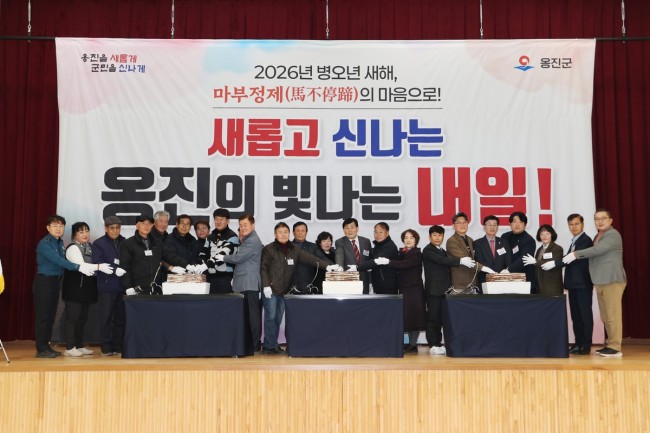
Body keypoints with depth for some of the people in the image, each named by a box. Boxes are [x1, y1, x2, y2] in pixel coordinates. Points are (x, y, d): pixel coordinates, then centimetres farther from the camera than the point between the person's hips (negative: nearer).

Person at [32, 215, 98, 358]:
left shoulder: (60, 242, 11)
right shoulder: (45, 244, -14)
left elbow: (63, 261, 4)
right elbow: (58, 260, -25)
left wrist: (86, 266, -11)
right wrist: (78, 267, -31)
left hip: (55, 281, 8)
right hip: (44, 281, -8)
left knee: (51, 315, 12)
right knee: (42, 316, -4)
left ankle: (46, 345, 20)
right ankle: (41, 349, 1)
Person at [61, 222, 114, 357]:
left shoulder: (90, 247, 13)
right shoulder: (73, 248, -10)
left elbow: (94, 265, 16)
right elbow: (81, 266, -21)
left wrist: (113, 269, 1)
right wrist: (99, 267, -31)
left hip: (86, 288, 8)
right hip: (75, 288, -8)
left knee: (82, 318, 12)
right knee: (72, 317, -3)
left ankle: (79, 346, 20)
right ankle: (69, 348, 1)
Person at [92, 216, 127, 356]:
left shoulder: (125, 242, 13)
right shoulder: (99, 244, 2)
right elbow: (97, 263, -10)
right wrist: (115, 270, -22)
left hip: (122, 285, 3)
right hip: (106, 286, -3)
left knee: (120, 317, 6)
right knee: (106, 317, 0)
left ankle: (118, 346, 13)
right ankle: (106, 347, 7)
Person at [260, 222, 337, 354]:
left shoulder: (294, 250, 9)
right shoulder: (268, 249, -3)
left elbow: (310, 258, 0)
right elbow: (263, 268, -5)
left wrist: (327, 265, -11)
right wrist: (266, 286, -13)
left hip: (283, 291, 5)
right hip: (271, 290, -5)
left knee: (278, 318, 8)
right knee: (271, 317, -5)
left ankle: (269, 345, 17)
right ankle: (271, 346, 3)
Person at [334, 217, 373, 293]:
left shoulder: (366, 241, 10)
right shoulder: (340, 242, -1)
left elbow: (370, 261, 15)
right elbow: (339, 256, -19)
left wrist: (370, 282, 12)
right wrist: (340, 268, -40)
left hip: (363, 281, 3)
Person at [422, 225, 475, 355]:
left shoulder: (443, 251, 19)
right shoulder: (428, 250, -7)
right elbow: (442, 260, -21)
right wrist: (460, 261, -28)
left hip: (443, 289, 7)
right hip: (433, 289, -7)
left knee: (440, 318, 9)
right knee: (433, 317, -5)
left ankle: (438, 344, 14)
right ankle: (433, 345, -2)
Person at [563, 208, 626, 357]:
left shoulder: (613, 235, -11)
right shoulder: (598, 236, 19)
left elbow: (597, 250, -23)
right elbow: (595, 253, 18)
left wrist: (575, 254, -20)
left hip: (612, 280, -9)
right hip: (601, 281, 9)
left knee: (613, 314, -8)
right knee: (605, 316, 13)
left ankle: (615, 348, -5)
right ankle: (610, 344, 20)